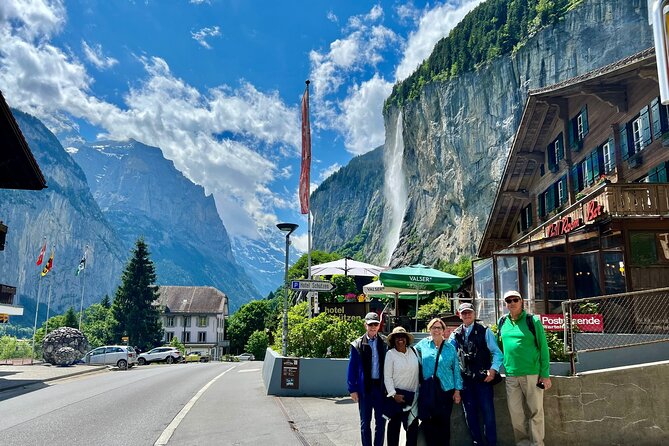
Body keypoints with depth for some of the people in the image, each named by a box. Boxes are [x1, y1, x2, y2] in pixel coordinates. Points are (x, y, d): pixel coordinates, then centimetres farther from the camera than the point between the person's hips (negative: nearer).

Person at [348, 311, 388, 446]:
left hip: (381, 387, 1)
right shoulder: (357, 344, -2)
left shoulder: (386, 343, 1)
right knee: (365, 423, 10)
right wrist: (352, 389, -5)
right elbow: (352, 368, -1)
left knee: (381, 421, 10)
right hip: (365, 388, -1)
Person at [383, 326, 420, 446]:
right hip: (397, 394, -3)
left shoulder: (413, 351, 1)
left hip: (413, 395, 3)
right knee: (394, 423, 8)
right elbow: (387, 377, -7)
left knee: (413, 425, 7)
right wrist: (394, 394, -13)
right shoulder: (390, 354, -7)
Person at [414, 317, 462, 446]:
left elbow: (456, 370, 7)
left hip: (446, 390, 0)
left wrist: (457, 390, 4)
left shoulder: (450, 348, 6)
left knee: (444, 422, 5)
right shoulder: (423, 344, 3)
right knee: (428, 422, 3)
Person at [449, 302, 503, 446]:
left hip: (483, 378, -3)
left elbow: (496, 352, -1)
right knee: (470, 413, 11)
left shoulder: (484, 331, 0)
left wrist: (493, 369, -13)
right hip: (465, 379, 3)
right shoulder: (455, 334, 7)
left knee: (488, 412, -3)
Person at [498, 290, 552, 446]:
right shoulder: (502, 323, 7)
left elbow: (543, 348, -5)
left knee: (536, 411, 6)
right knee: (515, 412, 9)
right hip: (511, 375, 4)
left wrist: (545, 374, -8)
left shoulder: (533, 321, -5)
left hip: (532, 373, -4)